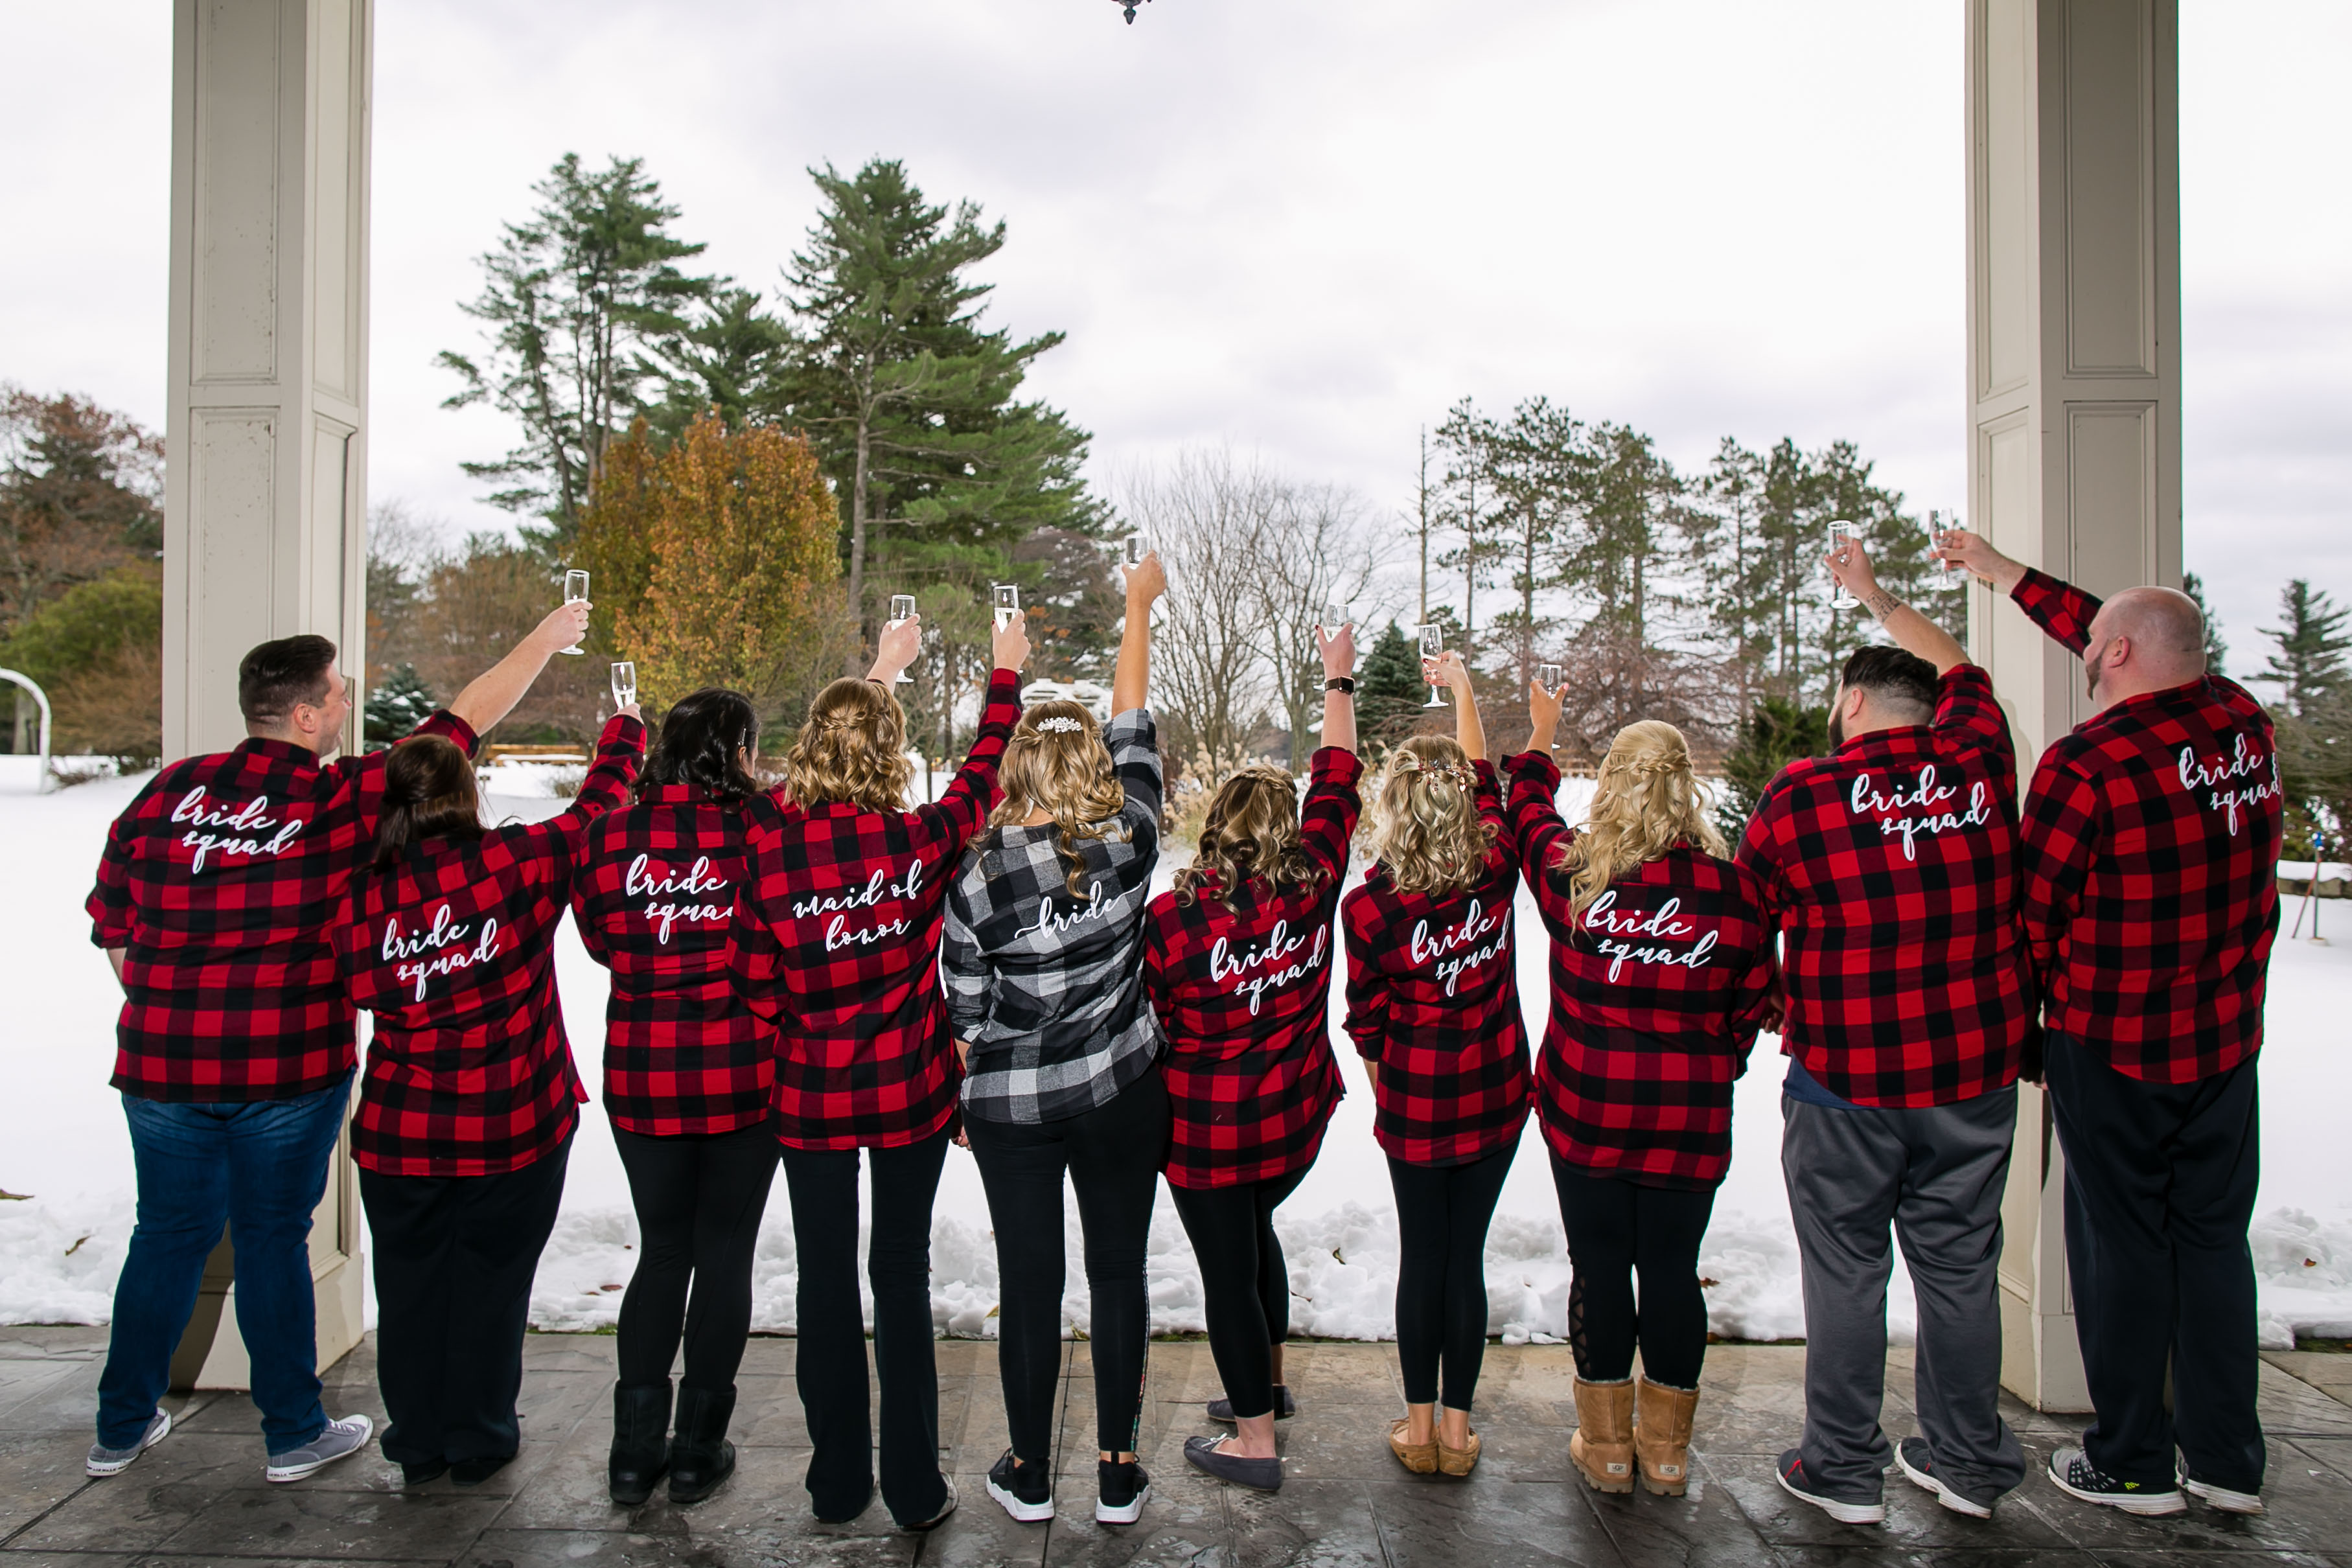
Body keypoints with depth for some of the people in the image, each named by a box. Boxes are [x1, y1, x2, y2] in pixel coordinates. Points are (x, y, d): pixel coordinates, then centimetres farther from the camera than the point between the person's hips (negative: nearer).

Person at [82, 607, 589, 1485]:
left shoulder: (166, 793, 2)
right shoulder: (343, 800, -12)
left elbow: (112, 928, 9)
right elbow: (465, 719, -4)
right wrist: (544, 641, 7)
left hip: (163, 1065, 4)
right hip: (288, 1072, -4)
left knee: (168, 1236, 18)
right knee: (273, 1238, 9)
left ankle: (121, 1428, 32)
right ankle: (294, 1434, 23)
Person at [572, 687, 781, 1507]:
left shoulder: (610, 836, -4)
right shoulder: (762, 827, -12)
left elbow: (599, 941, 10)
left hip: (643, 1077, 2)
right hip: (744, 1075, -2)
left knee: (662, 1249, 17)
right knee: (724, 1252, 11)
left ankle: (635, 1450, 19)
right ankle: (699, 1448, 19)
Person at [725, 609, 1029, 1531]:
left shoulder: (771, 848, -13)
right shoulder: (921, 842, -14)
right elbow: (982, 772, 6)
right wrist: (1006, 670, 20)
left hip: (810, 1093, 1)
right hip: (910, 1091, 0)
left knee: (825, 1279, 14)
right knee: (902, 1276, 11)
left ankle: (838, 1483, 28)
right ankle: (914, 1489, 21)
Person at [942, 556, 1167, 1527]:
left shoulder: (982, 873, -14)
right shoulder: (1130, 843, -11)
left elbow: (966, 1006, -6)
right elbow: (1134, 728, 2)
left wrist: (980, 1073, 14)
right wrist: (1139, 608, 14)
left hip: (1011, 1106, -1)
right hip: (1121, 1093, 1)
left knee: (1029, 1281, 10)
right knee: (1119, 1272, 12)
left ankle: (1029, 1474, 25)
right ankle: (1117, 1475, 21)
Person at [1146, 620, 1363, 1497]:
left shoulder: (1174, 915, -20)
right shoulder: (1313, 886, -11)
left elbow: (1143, 1016, -10)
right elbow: (1336, 781, 2)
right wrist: (1339, 680, 14)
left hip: (1208, 1124, -5)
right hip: (1297, 1113, 5)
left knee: (1227, 1266, 8)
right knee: (1254, 1230, 28)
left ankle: (1254, 1441, 21)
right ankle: (1267, 1380, 46)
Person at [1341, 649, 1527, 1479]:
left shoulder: (1368, 906, -18)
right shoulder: (1495, 871, -11)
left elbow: (1367, 1022, -7)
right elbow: (1489, 784, 9)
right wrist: (1464, 690, 22)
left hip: (1415, 1099, -2)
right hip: (1497, 1092, 2)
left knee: (1421, 1258, 13)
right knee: (1467, 1255, 11)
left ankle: (1419, 1425, 25)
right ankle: (1458, 1427, 22)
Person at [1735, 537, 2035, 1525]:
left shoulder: (1798, 796, -12)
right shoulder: (1978, 762, -2)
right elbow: (1960, 671, 19)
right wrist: (1878, 597, 33)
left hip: (1845, 1083, -4)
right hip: (1975, 1076, 4)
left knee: (1846, 1273, 9)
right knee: (1960, 1267, 16)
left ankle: (1843, 1472, 21)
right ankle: (1969, 1464, 31)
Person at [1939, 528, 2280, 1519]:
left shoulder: (2083, 763, -20)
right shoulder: (2242, 720, 1)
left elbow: (2034, 915, -14)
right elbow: (2134, 652, 17)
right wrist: (2001, 571, 24)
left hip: (2110, 1048, -6)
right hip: (2227, 1041, 6)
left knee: (2121, 1245, 7)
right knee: (2214, 1237, 15)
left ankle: (2134, 1465, 19)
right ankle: (2228, 1461, 26)